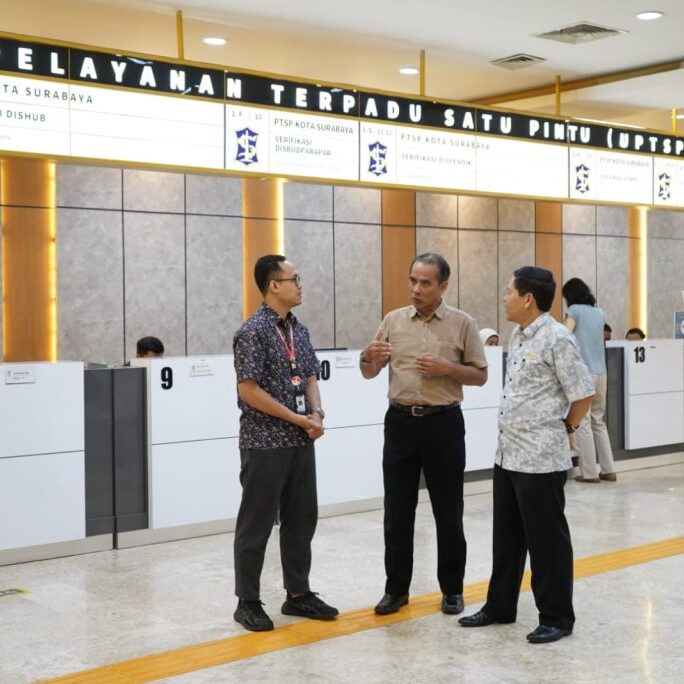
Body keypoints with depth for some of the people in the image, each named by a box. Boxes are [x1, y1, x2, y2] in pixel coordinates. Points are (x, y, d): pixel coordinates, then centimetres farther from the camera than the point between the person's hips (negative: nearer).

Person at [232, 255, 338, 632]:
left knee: (302, 518, 12)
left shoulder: (299, 330, 11)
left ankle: (298, 594, 24)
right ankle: (247, 601, 13)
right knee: (257, 522, 2)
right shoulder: (252, 331, -13)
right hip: (265, 442, -7)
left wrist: (317, 414, -3)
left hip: (301, 441, 7)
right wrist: (299, 419, -14)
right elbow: (249, 391, -17)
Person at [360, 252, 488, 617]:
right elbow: (369, 374, 6)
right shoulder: (393, 320, 6)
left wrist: (446, 368, -16)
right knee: (397, 511, 5)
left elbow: (480, 375, 2)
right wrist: (368, 357, -17)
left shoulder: (462, 323, -1)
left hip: (444, 423, -2)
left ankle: (452, 589, 18)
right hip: (400, 422, 2)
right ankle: (396, 588, 16)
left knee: (448, 512, 5)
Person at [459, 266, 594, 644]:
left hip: (541, 458, -9)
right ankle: (500, 606, 30)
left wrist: (565, 428, 1)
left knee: (546, 539, 3)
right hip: (507, 453, 9)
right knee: (507, 536, 17)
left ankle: (556, 617, 15)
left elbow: (583, 394, -13)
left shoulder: (556, 339, -16)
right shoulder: (517, 335, 11)